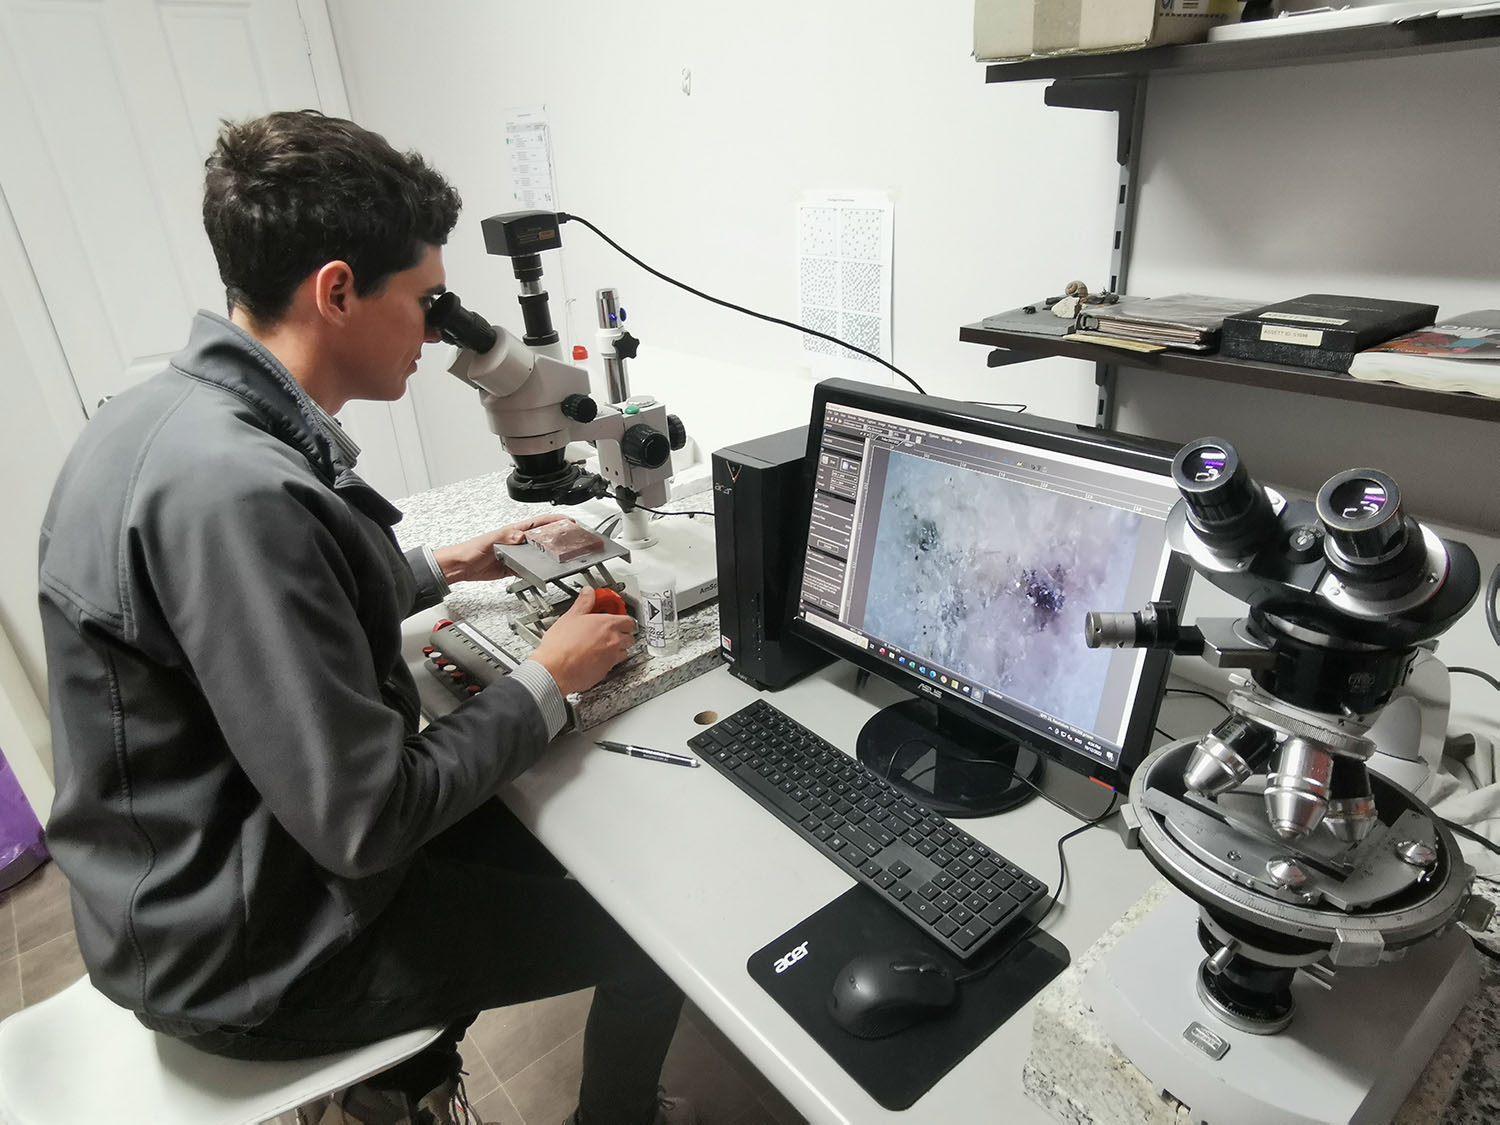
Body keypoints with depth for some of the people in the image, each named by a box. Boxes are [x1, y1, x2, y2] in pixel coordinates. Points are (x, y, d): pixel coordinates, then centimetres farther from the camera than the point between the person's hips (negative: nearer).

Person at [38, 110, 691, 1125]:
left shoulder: (174, 410, -1)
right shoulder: (233, 488, -33)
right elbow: (365, 820, -29)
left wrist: (434, 572, 11)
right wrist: (550, 681, -16)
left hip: (214, 868, 9)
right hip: (249, 956, -8)